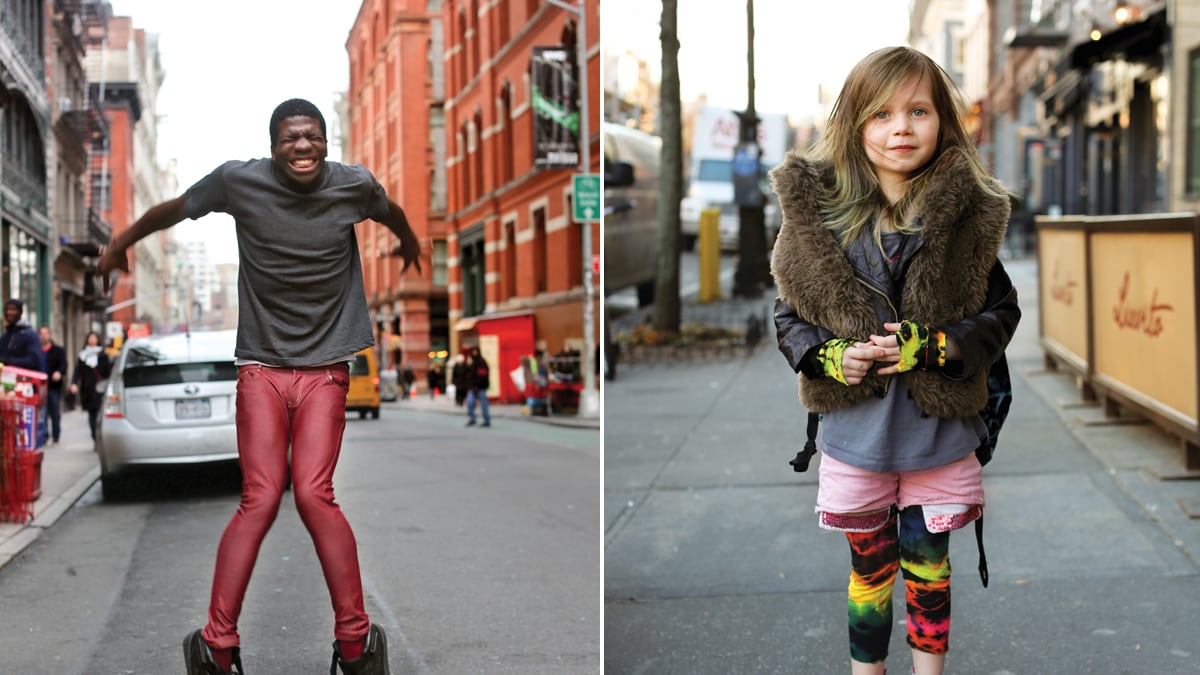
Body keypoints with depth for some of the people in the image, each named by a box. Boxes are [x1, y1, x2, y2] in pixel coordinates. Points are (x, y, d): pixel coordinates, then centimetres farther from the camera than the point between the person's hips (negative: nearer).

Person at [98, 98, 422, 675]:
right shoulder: (238, 181, -6)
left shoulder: (354, 186, -2)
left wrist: (410, 244, 42)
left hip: (325, 368, 0)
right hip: (261, 367, 0)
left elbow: (392, 213, 22)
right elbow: (173, 209, 12)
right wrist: (121, 243, 27)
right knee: (261, 498, -11)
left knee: (314, 493, -13)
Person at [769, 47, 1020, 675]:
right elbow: (787, 315, 2)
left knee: (927, 564, 15)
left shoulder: (968, 217, -8)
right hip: (855, 430, 1)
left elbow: (1001, 312, -2)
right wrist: (830, 356, -15)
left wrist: (934, 347, -17)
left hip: (938, 431, 0)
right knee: (869, 566, 17)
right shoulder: (820, 213, -6)